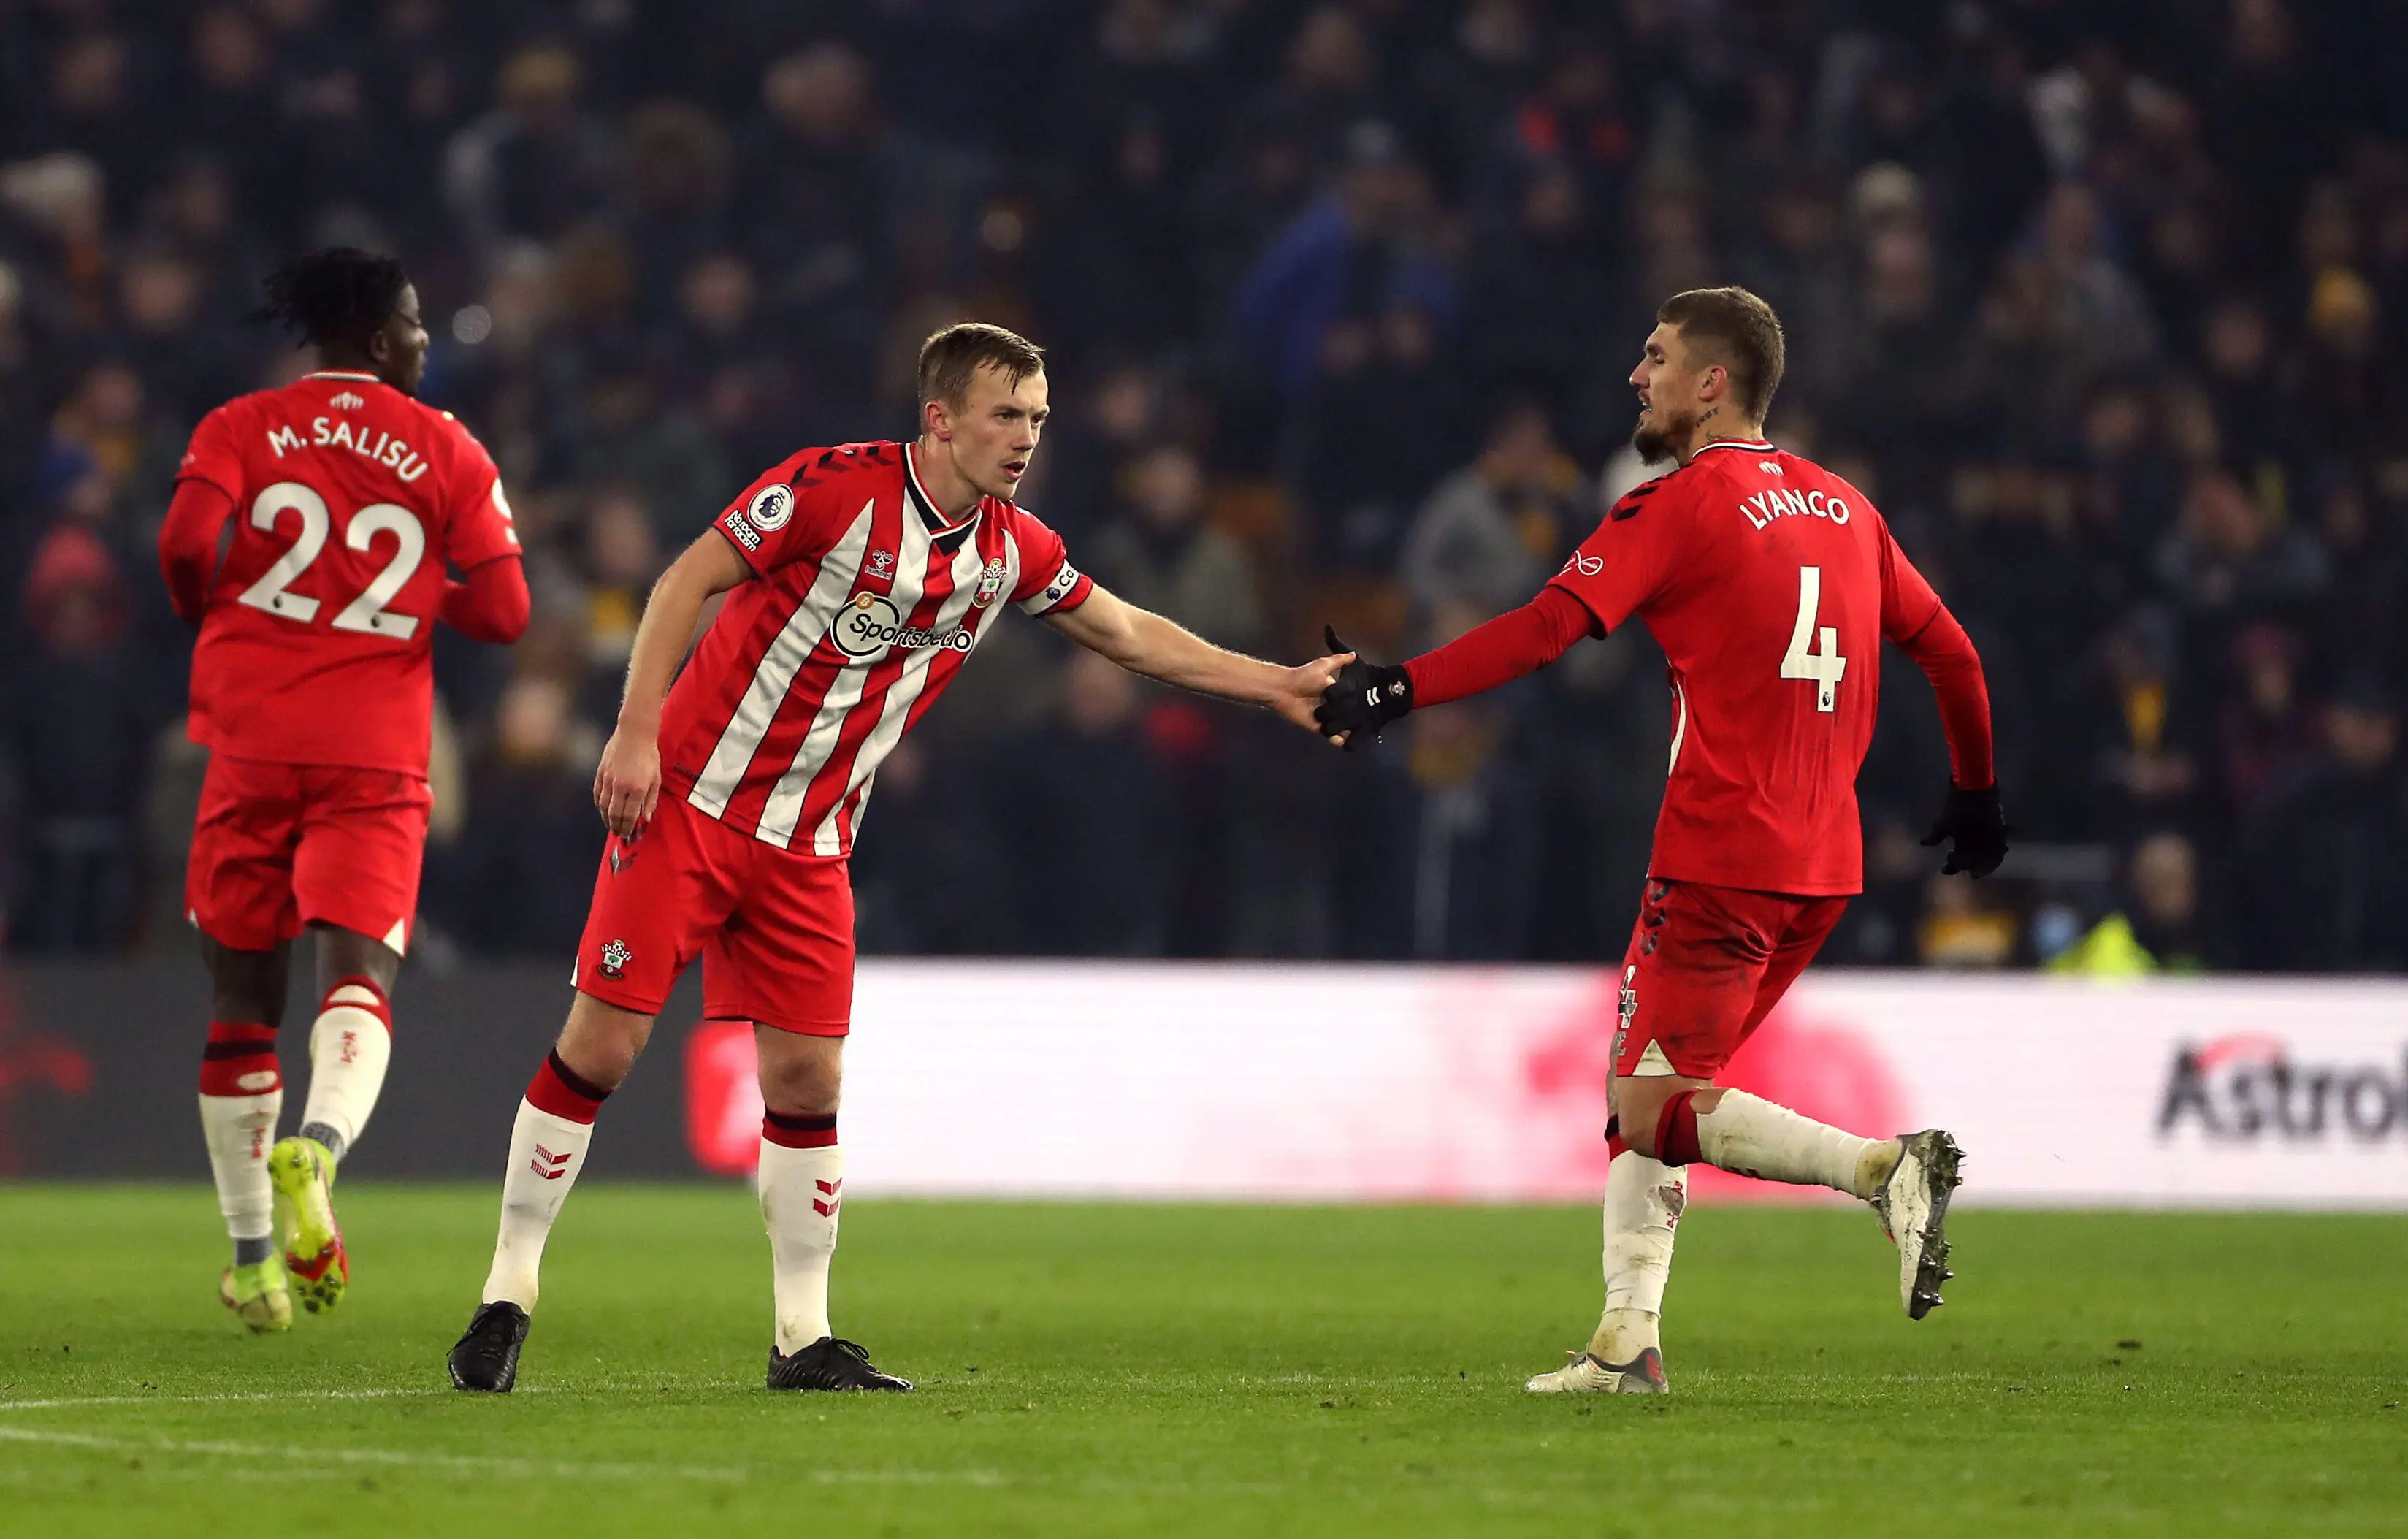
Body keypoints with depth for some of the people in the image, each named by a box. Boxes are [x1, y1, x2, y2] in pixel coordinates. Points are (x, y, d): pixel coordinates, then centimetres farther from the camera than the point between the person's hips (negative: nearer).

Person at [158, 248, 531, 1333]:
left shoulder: (240, 430, 5)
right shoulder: (446, 452, 5)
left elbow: (185, 544, -12)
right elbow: (502, 612, 0)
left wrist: (210, 615, 9)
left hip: (252, 740, 1)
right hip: (378, 754, -1)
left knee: (243, 994, 11)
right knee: (360, 973, -9)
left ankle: (251, 1254, 16)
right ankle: (318, 1146, -41)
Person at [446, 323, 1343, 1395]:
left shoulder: (1011, 551, 2)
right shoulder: (838, 488, -16)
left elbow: (1127, 634, 17)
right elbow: (687, 582, -12)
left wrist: (1277, 686, 14)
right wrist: (636, 732, -18)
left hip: (809, 845, 5)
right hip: (692, 801, -5)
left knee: (807, 1077, 1)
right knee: (601, 1044, -8)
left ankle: (804, 1342, 9)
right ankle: (507, 1297, 2)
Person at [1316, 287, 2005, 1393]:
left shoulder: (1679, 508, -7)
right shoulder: (1842, 506, 15)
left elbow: (1547, 628, -18)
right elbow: (1951, 653, 20)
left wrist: (1398, 689, -16)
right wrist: (1976, 792, 33)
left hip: (1719, 861, -8)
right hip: (1822, 862, 8)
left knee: (1658, 1110, -8)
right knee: (1642, 1089, 14)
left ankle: (1884, 1166, -23)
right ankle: (1627, 1342, 10)